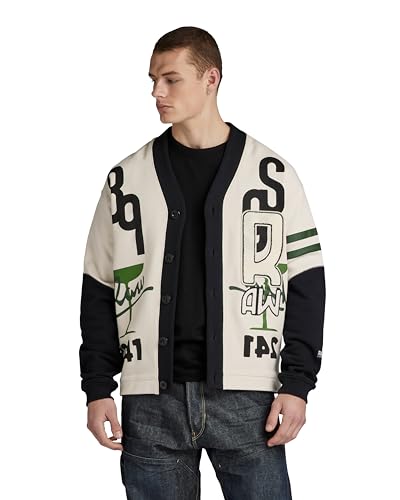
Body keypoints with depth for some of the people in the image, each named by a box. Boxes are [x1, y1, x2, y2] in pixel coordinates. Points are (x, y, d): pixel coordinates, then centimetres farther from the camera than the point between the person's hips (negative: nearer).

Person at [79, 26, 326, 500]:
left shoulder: (271, 173, 3)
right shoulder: (127, 178, 8)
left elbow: (305, 284, 3)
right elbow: (100, 292, 10)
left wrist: (297, 384, -4)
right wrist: (98, 389, 4)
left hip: (246, 397, -1)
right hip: (152, 399, 2)